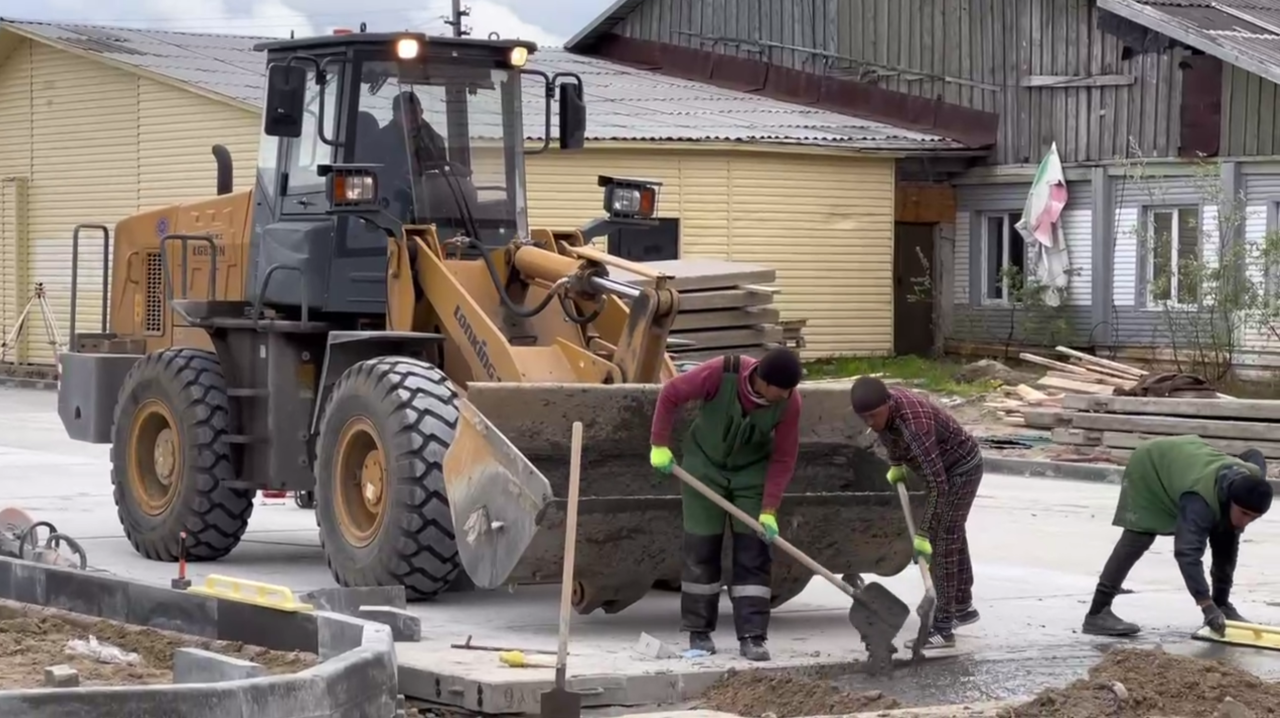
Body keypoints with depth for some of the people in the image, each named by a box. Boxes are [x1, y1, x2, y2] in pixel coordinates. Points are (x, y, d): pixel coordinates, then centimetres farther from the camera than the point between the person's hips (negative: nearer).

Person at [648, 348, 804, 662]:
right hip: (705, 463, -1)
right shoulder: (720, 374, -31)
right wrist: (659, 445, -13)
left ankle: (752, 637, -5)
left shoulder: (789, 401, -24)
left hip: (753, 470, 1)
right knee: (701, 548, 2)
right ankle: (699, 633, 12)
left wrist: (769, 510, -18)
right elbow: (671, 393, -16)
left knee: (754, 551, -6)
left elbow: (783, 458, -15)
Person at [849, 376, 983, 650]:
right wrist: (896, 464, 21)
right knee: (952, 535, 21)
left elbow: (937, 484, -41)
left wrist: (923, 533, -40)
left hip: (962, 469, -9)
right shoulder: (884, 404, -15)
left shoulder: (914, 425, -40)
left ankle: (943, 627, -11)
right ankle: (963, 607, 38)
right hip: (944, 467, 9)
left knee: (941, 542, -12)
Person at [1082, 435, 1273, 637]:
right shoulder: (1200, 500, -47)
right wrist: (1207, 606, -60)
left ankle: (1222, 604, 15)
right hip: (1150, 465, -7)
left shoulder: (1253, 478, -24)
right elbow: (1188, 552, -53)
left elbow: (1254, 456, 2)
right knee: (1138, 538, -19)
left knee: (1226, 535, 1)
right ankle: (1097, 613, -20)